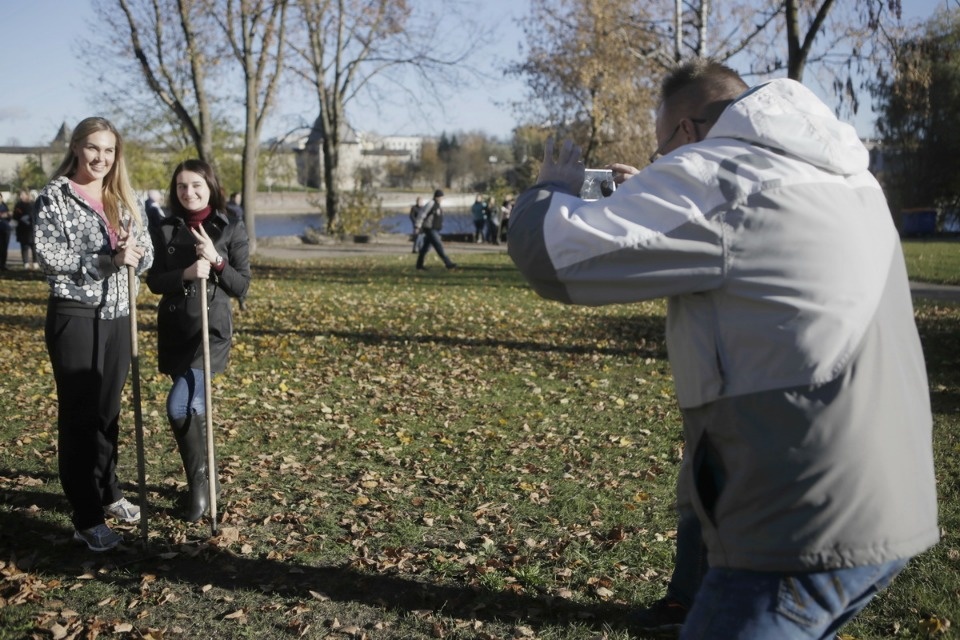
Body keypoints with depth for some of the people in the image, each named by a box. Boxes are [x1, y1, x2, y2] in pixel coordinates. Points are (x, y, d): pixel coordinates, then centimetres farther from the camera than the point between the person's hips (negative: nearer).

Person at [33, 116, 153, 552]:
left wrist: (133, 253, -16)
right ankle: (86, 519, 5)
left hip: (118, 317, 5)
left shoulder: (124, 201, 11)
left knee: (107, 412, 16)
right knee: (78, 416, 0)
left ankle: (108, 494, 31)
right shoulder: (55, 196, -5)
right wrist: (107, 260, -21)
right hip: (74, 317, -5)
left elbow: (146, 254, 7)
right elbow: (49, 256, -14)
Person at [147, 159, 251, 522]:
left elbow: (242, 287, -3)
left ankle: (198, 483, 2)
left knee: (180, 406, -17)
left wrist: (216, 261, -19)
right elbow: (154, 281, 0)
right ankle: (201, 482, 25)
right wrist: (185, 273, -18)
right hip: (174, 329, 4)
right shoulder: (165, 230, 6)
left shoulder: (232, 229, -3)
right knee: (194, 406, 9)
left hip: (211, 327, -4)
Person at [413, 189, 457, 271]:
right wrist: (417, 227, -19)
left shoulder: (437, 205, 13)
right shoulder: (430, 204, -16)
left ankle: (419, 264, 21)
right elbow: (421, 215, -18)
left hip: (435, 230, 10)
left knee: (426, 248, 14)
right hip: (430, 230, -10)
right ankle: (448, 263, -13)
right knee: (438, 246, -11)